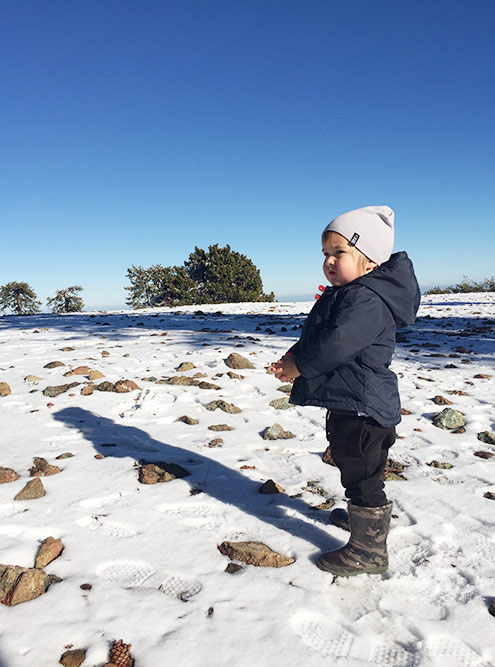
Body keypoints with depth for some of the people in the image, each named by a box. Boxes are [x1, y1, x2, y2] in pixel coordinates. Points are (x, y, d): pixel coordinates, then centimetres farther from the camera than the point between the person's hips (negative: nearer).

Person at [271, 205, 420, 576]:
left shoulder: (367, 300, -22)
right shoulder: (341, 295, 12)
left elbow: (336, 344, -31)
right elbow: (314, 338, 16)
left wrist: (299, 366, -17)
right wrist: (293, 358, -1)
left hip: (361, 403, -10)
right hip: (347, 402, 11)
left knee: (362, 476, 3)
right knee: (358, 471, 27)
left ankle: (369, 550, 19)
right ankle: (368, 516, 50)